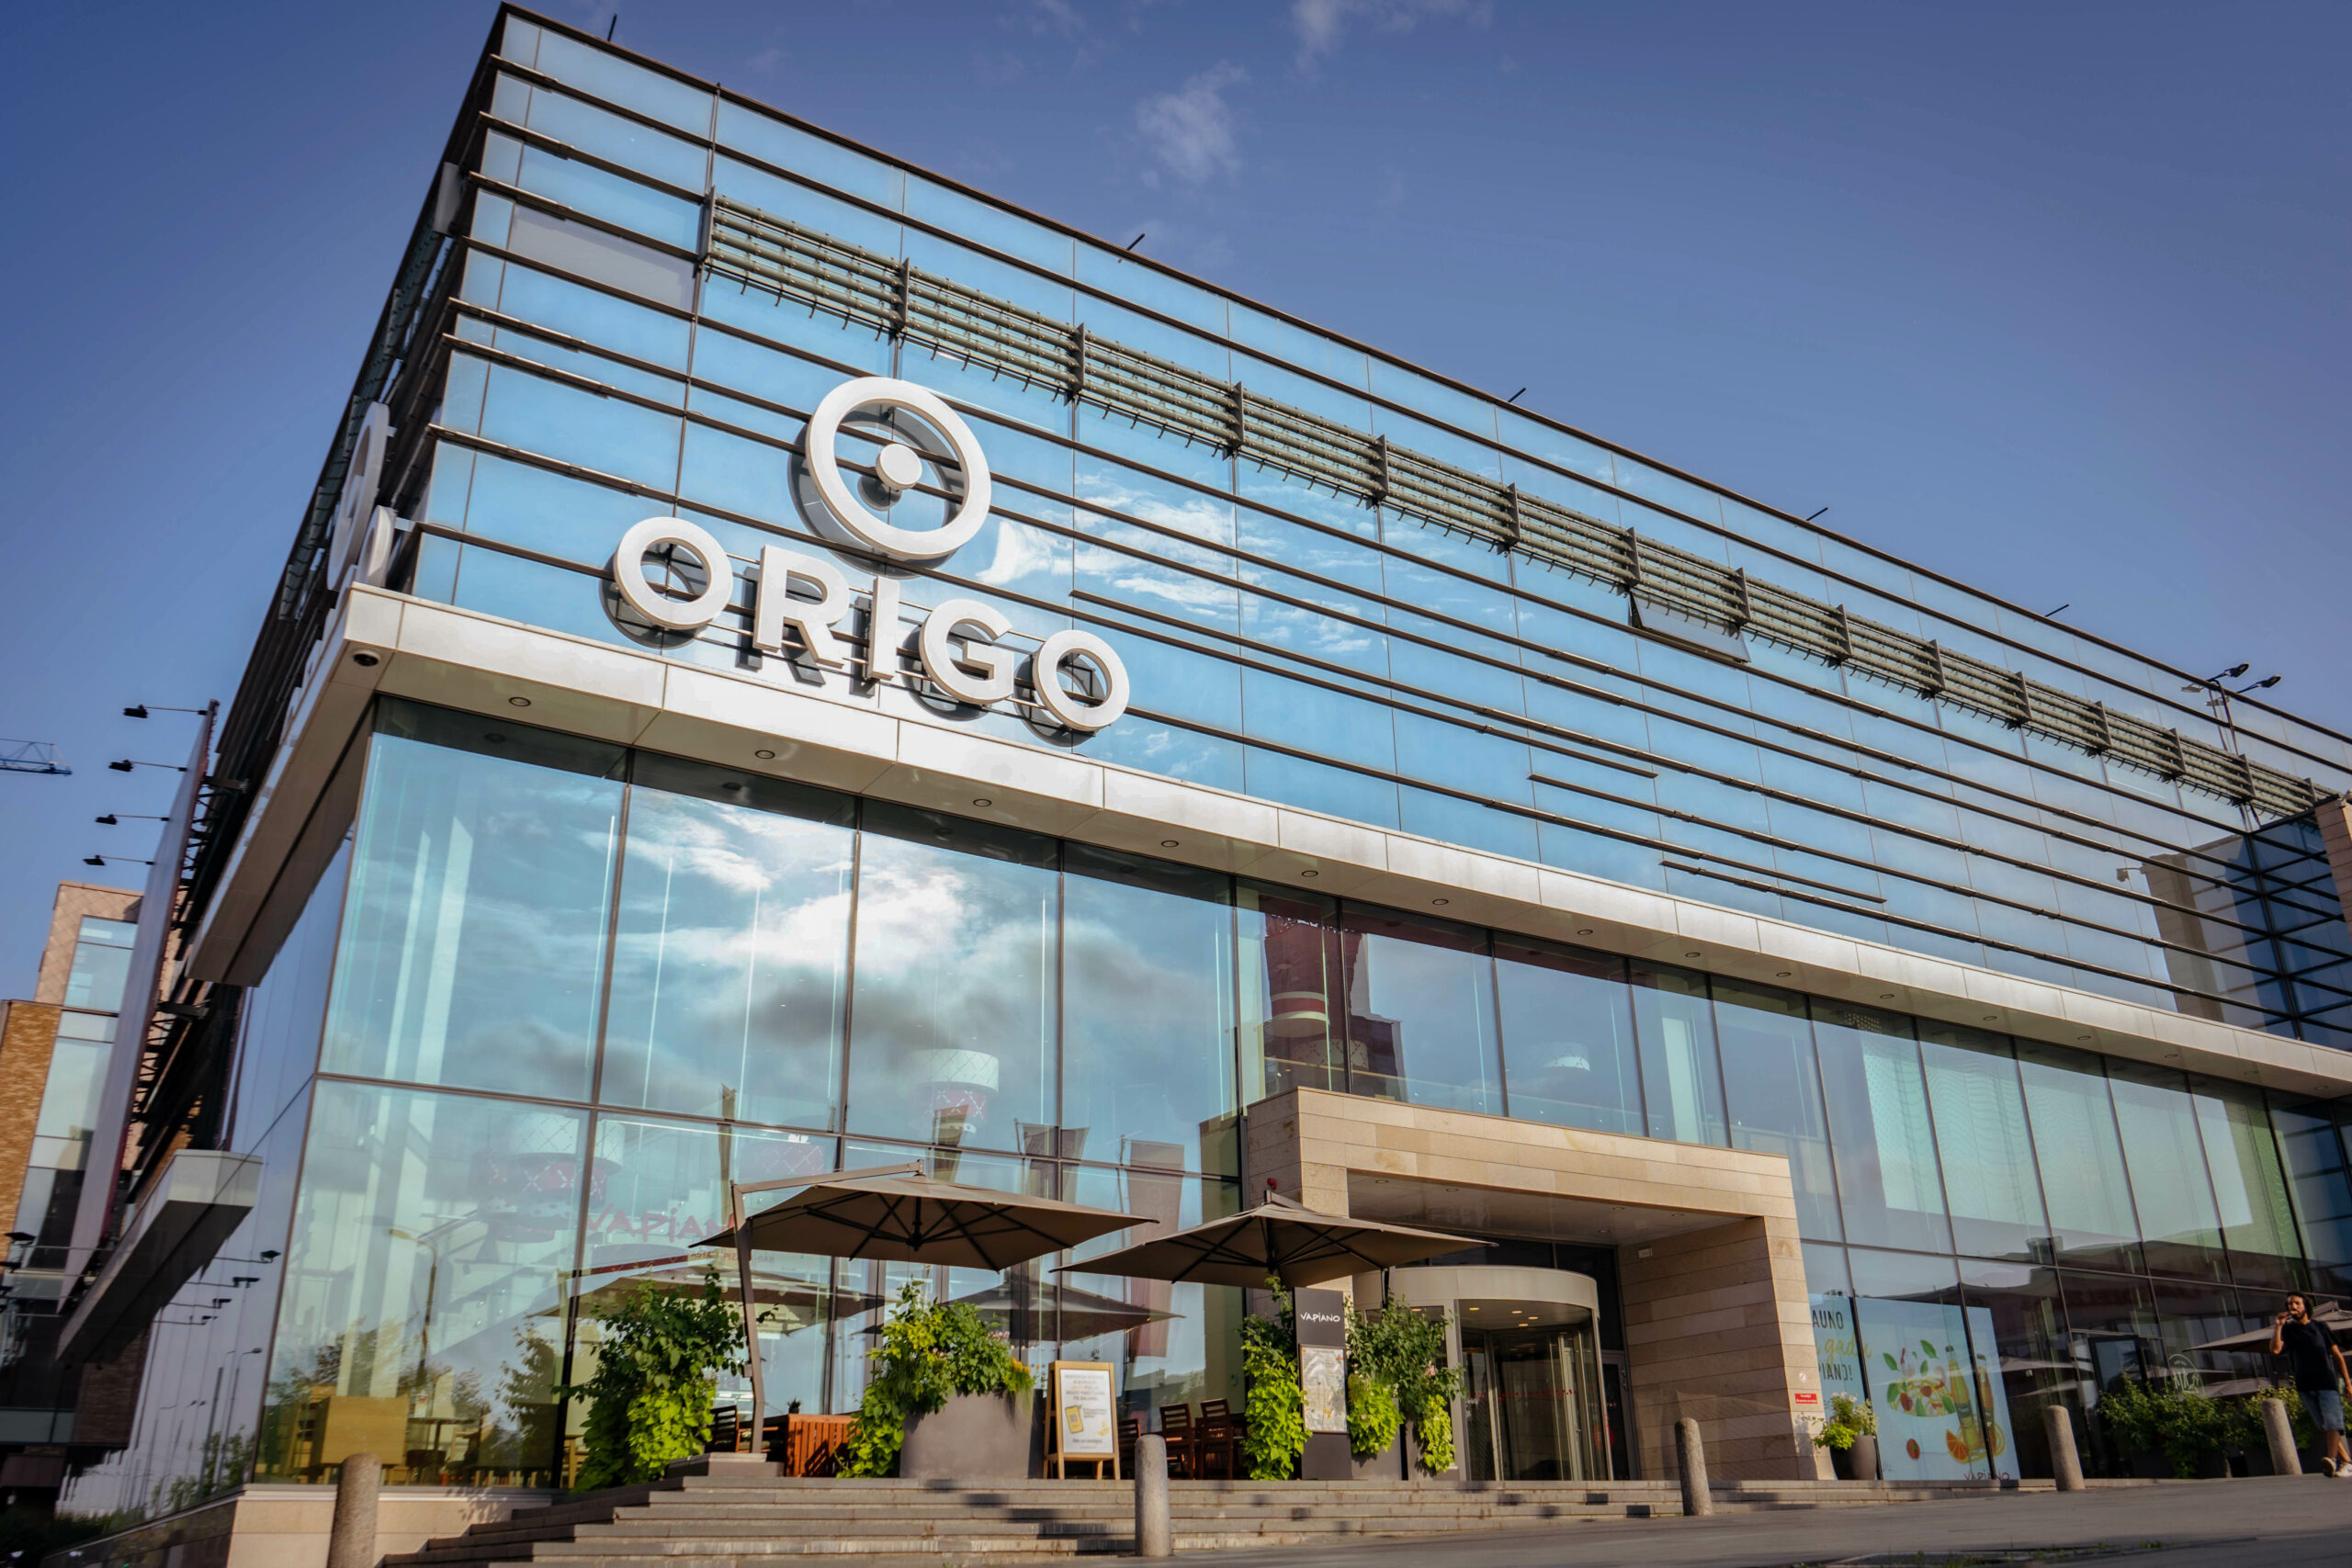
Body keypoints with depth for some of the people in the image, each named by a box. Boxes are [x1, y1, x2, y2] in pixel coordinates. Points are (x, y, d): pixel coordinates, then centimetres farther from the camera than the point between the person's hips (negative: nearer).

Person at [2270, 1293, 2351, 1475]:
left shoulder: (2320, 1328, 8)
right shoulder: (2287, 1330, 8)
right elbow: (2275, 1350, -8)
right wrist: (2277, 1327, -16)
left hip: (2327, 1383, -2)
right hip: (2305, 1386, 2)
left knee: (2332, 1422, -17)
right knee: (2324, 1427, 2)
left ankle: (2332, 1459, -31)